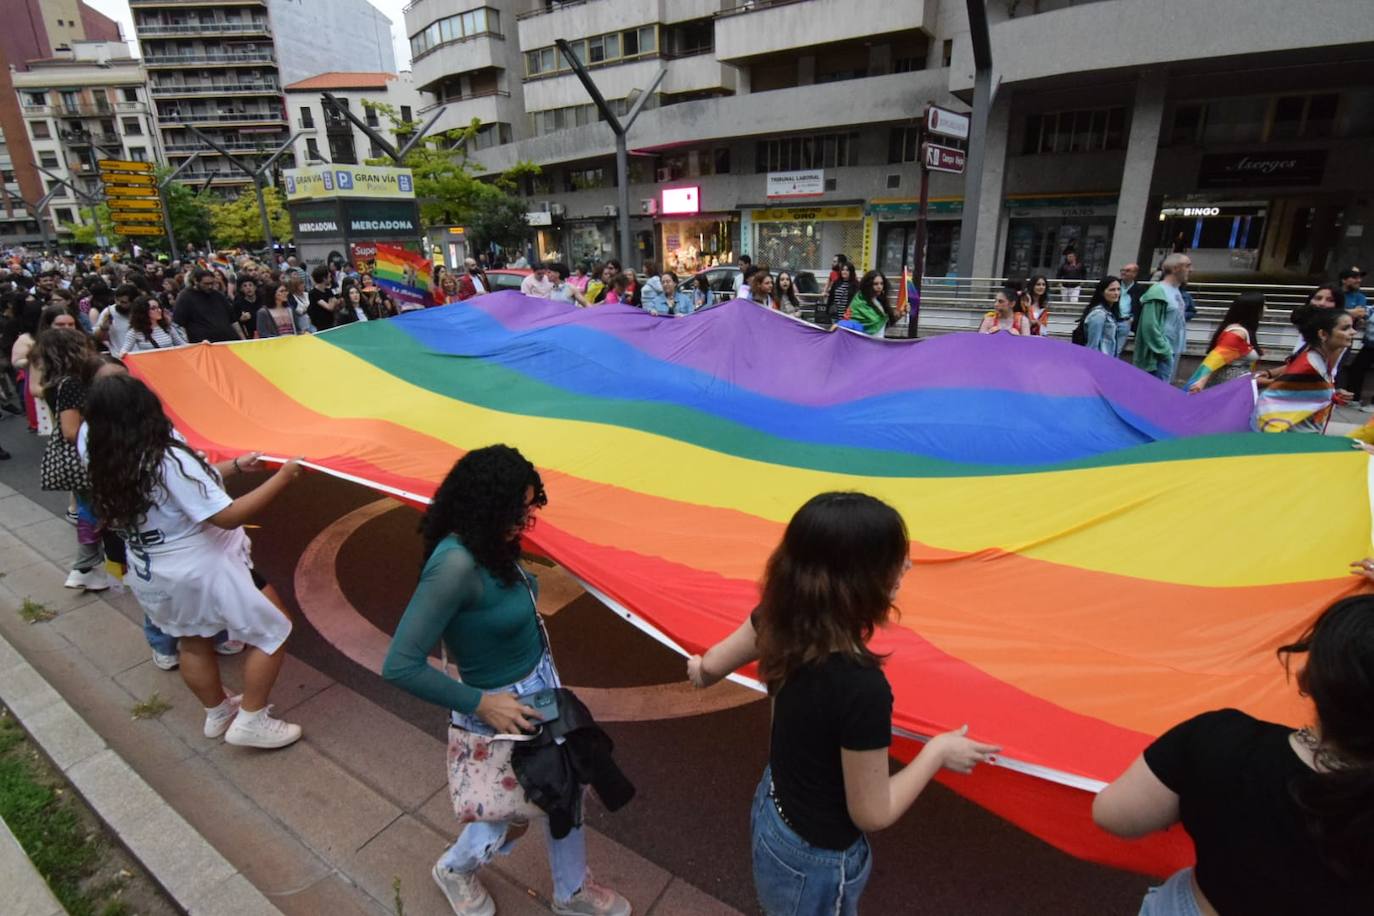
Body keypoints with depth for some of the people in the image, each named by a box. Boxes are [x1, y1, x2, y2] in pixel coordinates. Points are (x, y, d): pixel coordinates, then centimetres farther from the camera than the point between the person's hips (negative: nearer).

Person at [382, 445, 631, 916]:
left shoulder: (487, 545, -9)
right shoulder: (455, 564, -33)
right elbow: (400, 666, -30)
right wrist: (482, 703, -23)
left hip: (542, 687, 7)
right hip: (501, 708, -7)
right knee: (506, 813, 20)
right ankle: (454, 870, 54)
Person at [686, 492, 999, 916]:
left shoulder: (780, 616, -19)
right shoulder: (861, 687, -39)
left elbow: (711, 666, -1)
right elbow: (872, 814, -23)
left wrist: (700, 671, 23)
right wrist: (938, 751, -9)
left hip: (772, 812, 5)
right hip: (814, 862, -5)